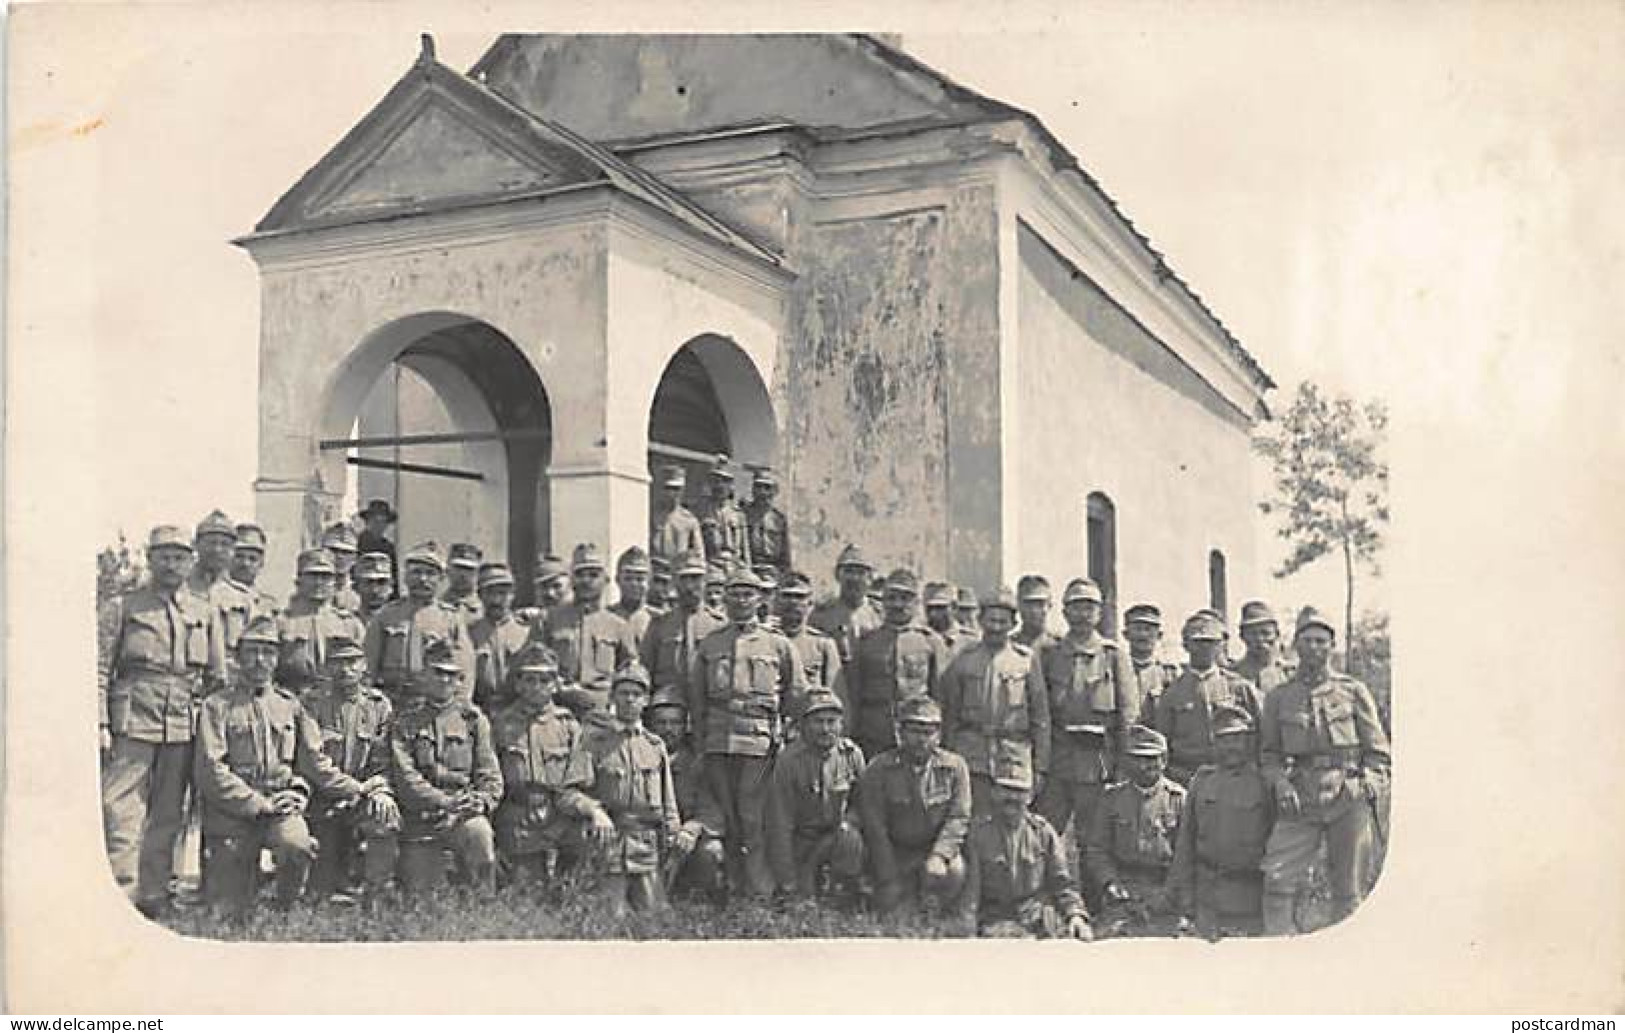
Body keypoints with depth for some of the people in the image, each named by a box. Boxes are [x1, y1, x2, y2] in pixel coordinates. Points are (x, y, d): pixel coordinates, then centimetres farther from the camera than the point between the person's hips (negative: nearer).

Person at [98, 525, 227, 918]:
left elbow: (218, 677, 17)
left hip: (183, 730, 3)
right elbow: (99, 671, 0)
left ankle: (153, 899, 17)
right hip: (132, 726, -3)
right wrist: (100, 724, -8)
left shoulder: (206, 613, 13)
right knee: (121, 816, -7)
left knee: (167, 820, 8)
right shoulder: (121, 608, 5)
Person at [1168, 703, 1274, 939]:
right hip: (1208, 891, 3)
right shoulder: (1202, 781, 7)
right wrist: (1184, 889, 5)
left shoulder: (1264, 782, -3)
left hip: (1250, 893, -3)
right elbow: (1186, 839, 9)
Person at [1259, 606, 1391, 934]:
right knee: (1279, 882, -10)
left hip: (1349, 798, -1)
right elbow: (1268, 753, 13)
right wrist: (1280, 782, -5)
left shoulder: (1354, 691, 9)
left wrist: (1371, 789, -5)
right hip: (1300, 800, 1)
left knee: (1348, 891, 3)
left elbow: (1378, 750, 9)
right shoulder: (1279, 698, 12)